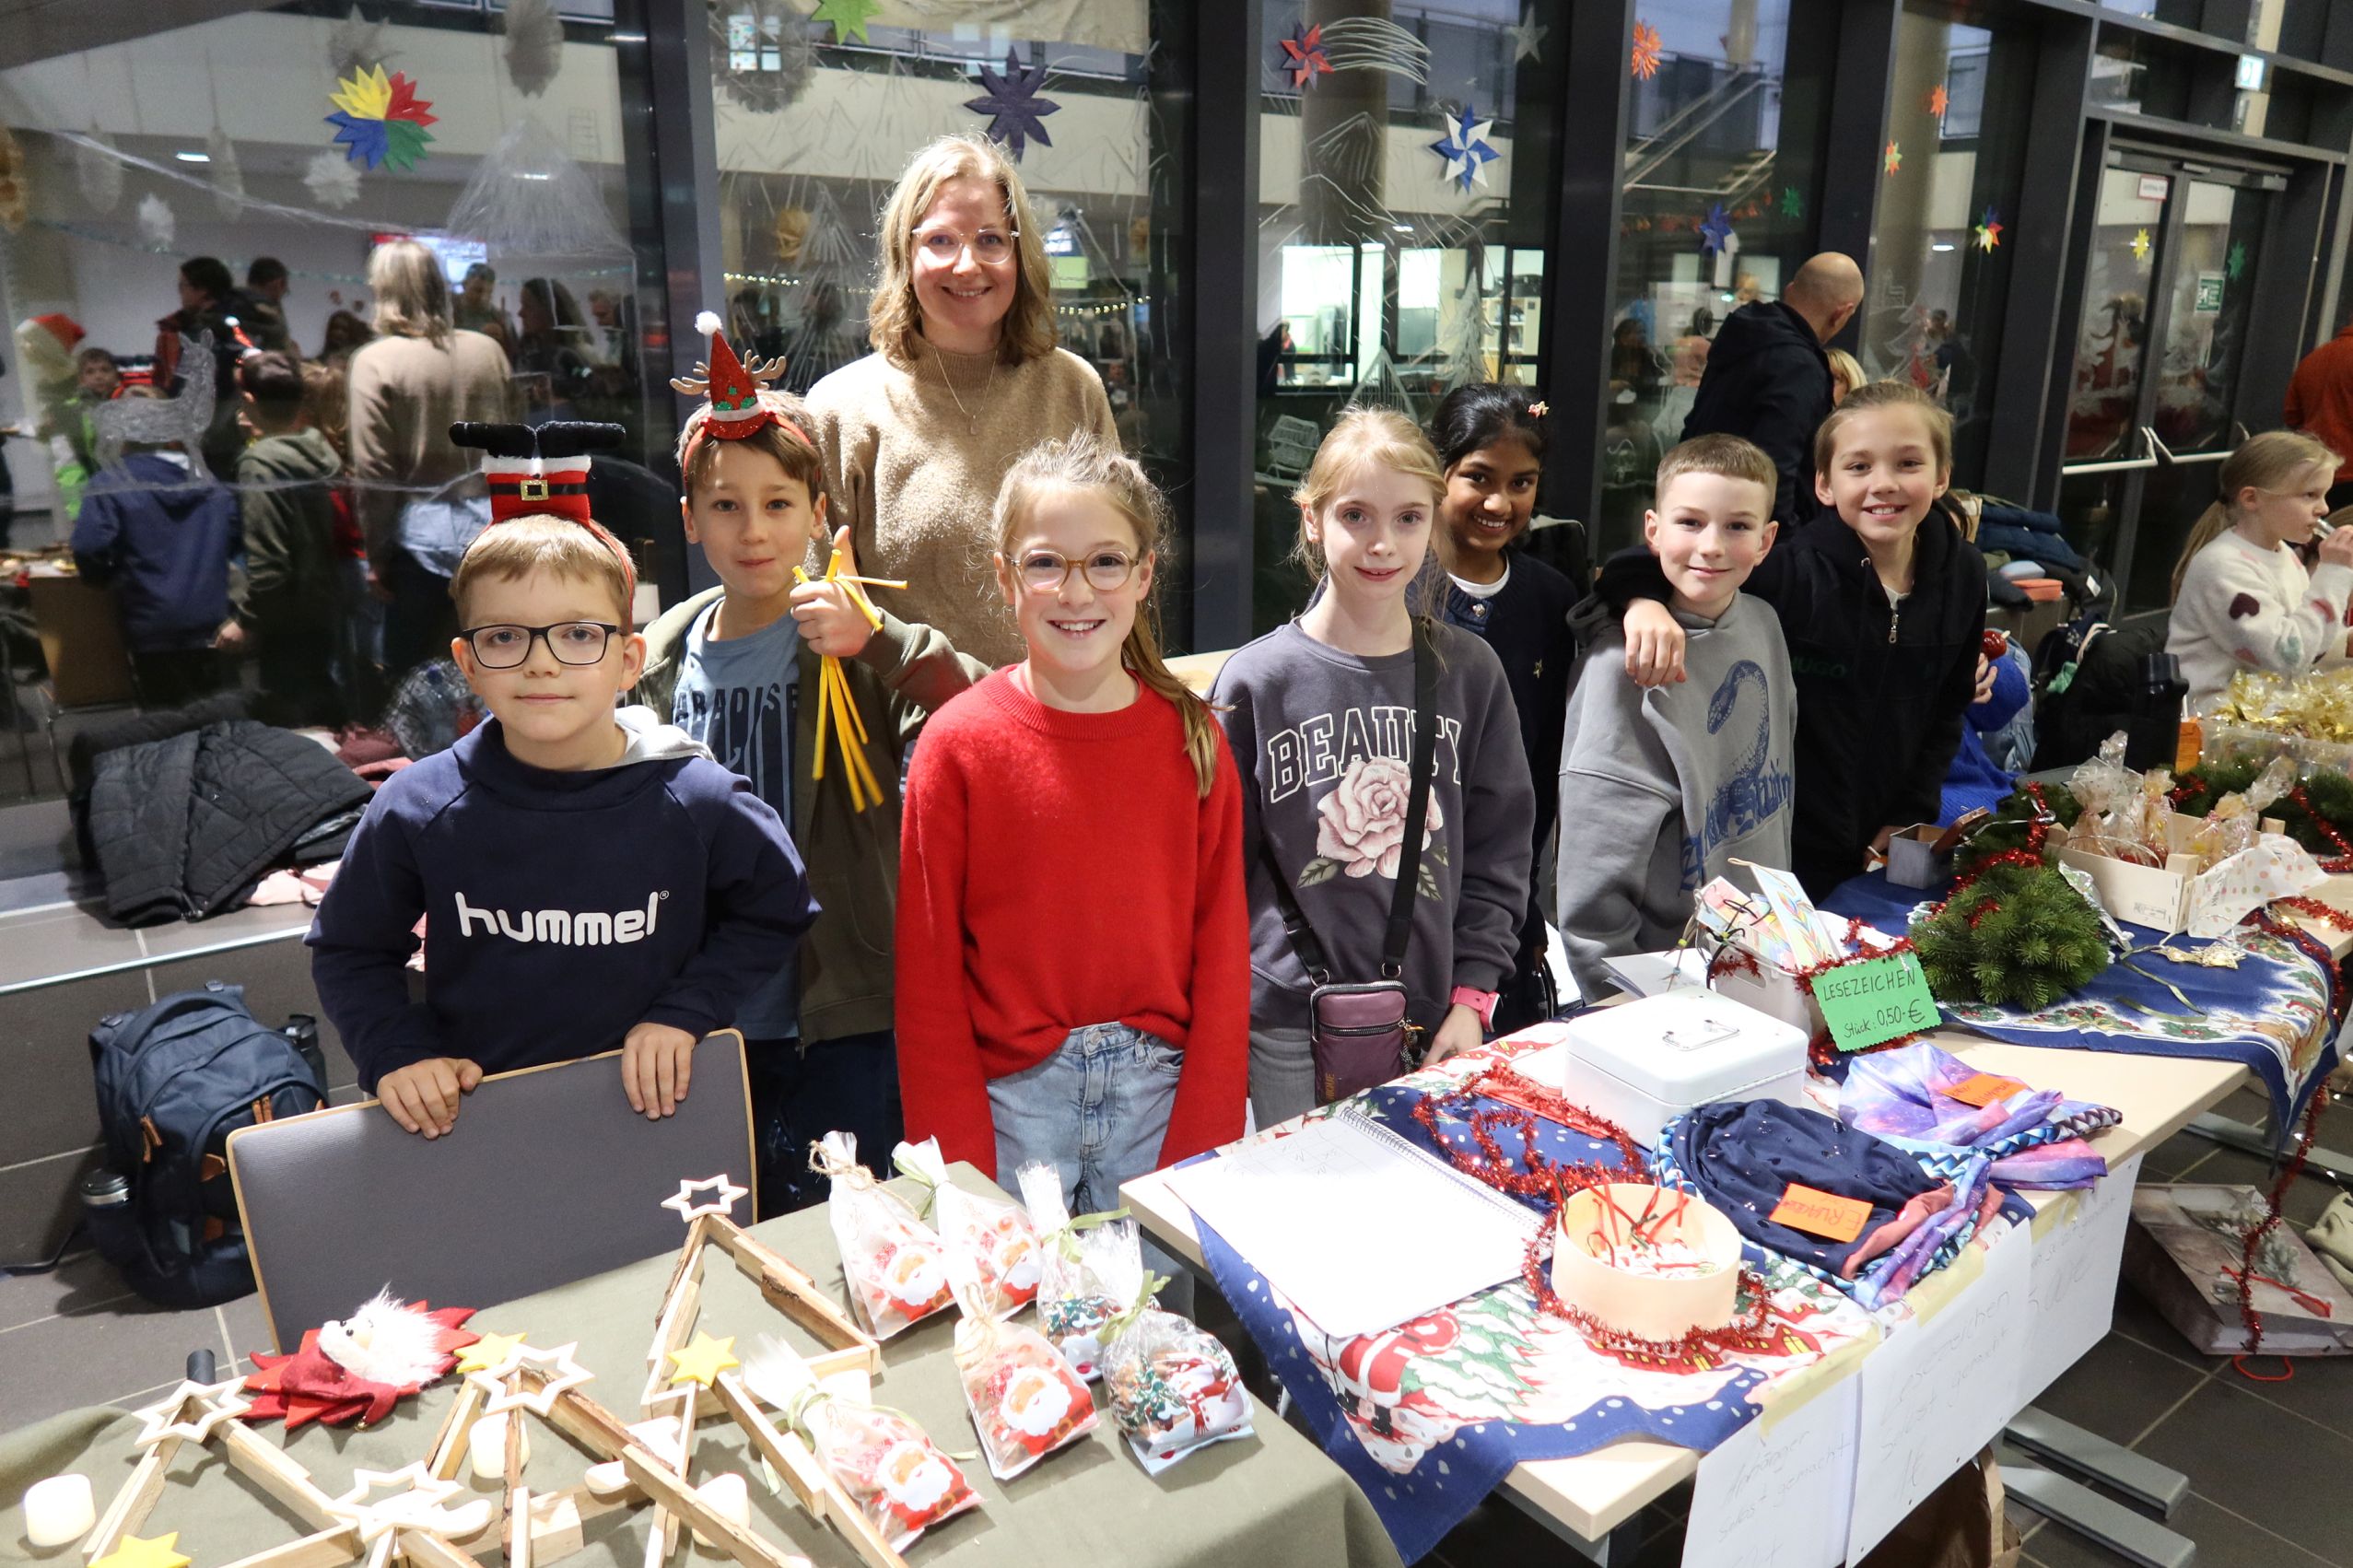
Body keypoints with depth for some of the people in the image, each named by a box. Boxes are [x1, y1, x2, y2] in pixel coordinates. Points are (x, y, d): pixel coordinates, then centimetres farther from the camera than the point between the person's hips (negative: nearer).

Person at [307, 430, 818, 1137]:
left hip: (656, 1111, 0)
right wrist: (395, 1054, -8)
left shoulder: (695, 801, -13)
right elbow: (349, 950, 7)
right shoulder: (416, 810, -9)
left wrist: (687, 1011, -8)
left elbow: (776, 911, 3)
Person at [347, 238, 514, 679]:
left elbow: (374, 472, -10)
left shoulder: (375, 361, -8)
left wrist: (377, 555, -2)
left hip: (421, 532, -3)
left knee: (411, 676, 8)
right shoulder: (487, 351, 2)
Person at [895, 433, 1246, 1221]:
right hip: (1011, 1095, -2)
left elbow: (1222, 950, 1)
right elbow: (927, 966, -5)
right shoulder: (959, 743, -8)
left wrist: (1205, 1140, -3)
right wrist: (959, 1159, -7)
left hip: (1156, 1091, 2)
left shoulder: (1192, 736, -2)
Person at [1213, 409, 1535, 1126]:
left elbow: (1498, 849, 5)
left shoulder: (1470, 672, 2)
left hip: (1436, 1021, 2)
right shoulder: (1257, 680, -5)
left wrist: (1472, 996, -1)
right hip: (1290, 1034, -2)